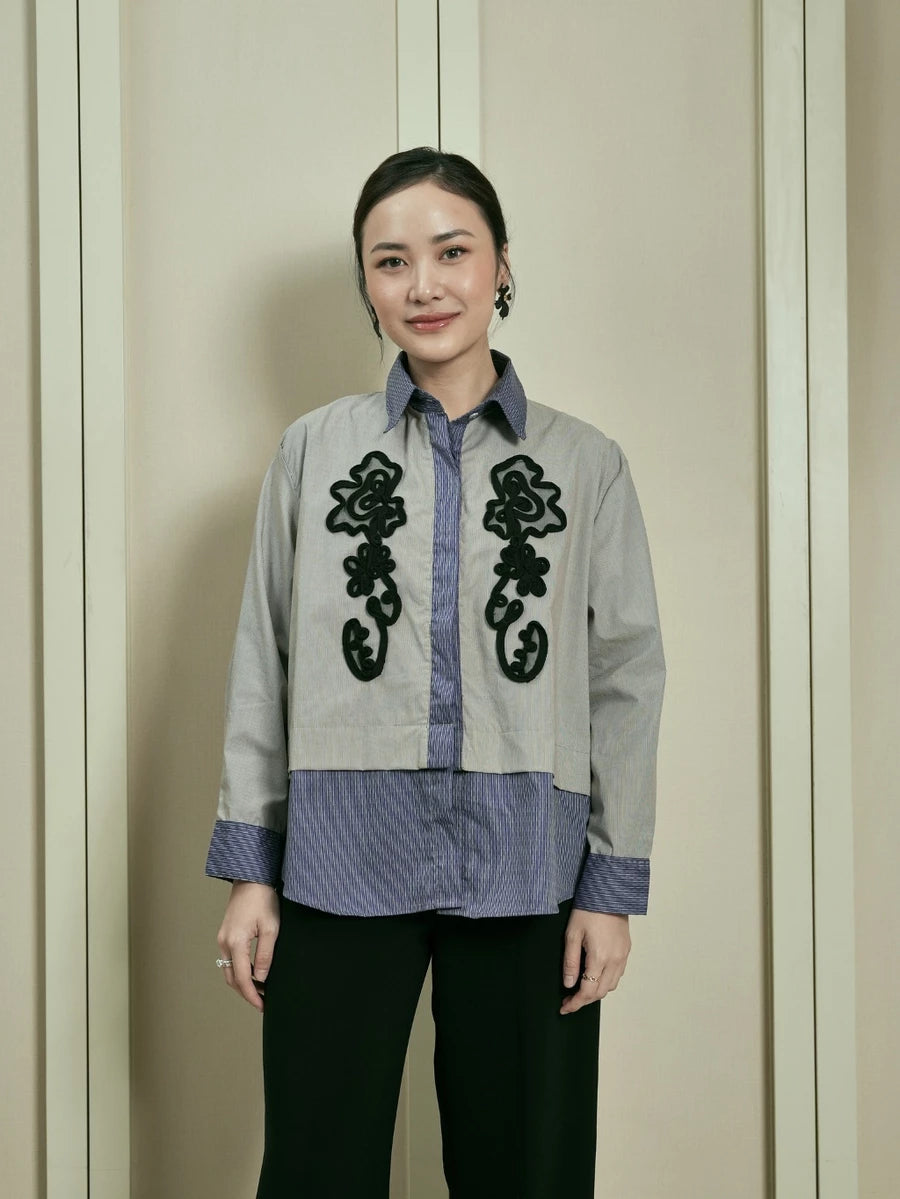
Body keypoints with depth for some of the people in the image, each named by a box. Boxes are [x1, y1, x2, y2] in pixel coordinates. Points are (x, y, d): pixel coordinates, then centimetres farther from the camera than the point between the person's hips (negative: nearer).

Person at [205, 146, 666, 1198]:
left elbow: (626, 679, 4)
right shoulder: (313, 450, 6)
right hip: (340, 863, 0)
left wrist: (615, 886, 0)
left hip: (525, 872, 0)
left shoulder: (586, 463, 5)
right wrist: (249, 870, 3)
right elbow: (262, 666, 6)